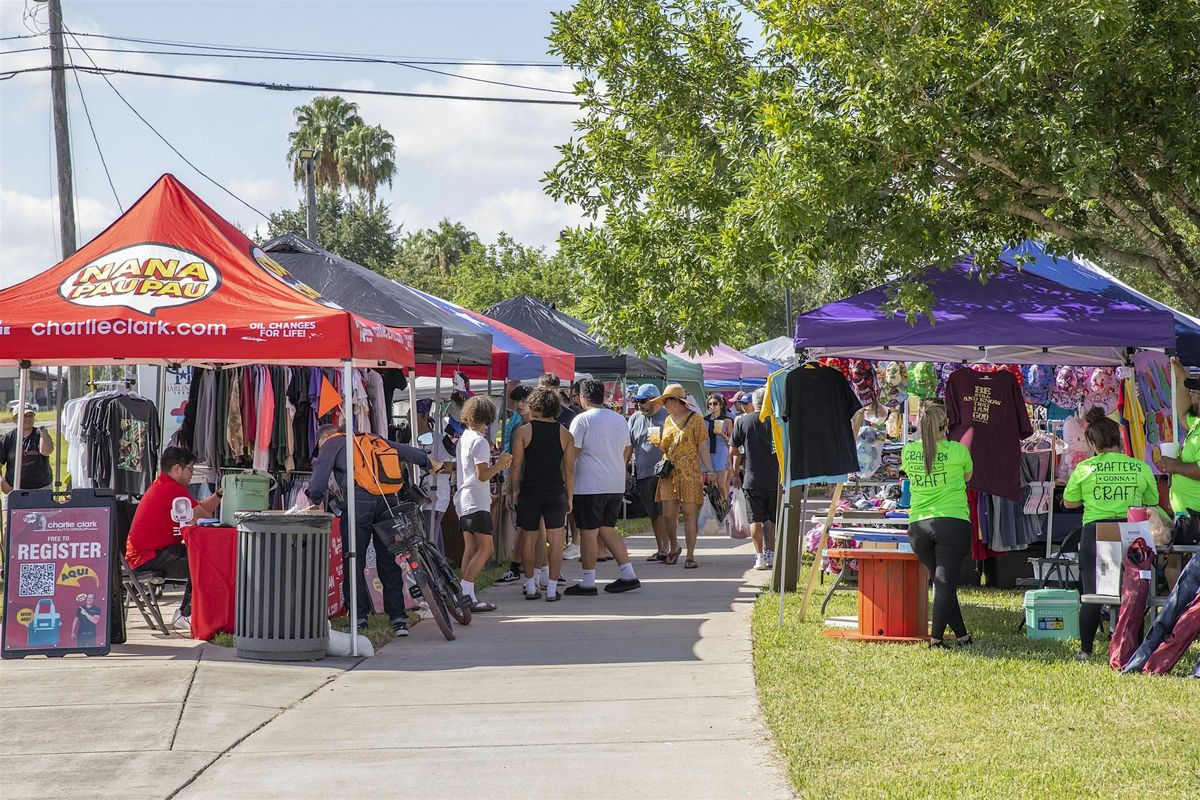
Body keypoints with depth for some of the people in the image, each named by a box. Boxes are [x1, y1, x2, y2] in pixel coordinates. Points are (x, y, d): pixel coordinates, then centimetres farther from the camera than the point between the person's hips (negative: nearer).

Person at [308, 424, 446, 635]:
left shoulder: (331, 444, 14)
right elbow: (404, 451, 38)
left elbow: (318, 480, 0)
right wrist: (429, 463, 52)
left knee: (354, 562, 3)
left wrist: (316, 501, 15)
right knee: (389, 562, 8)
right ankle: (398, 619, 5)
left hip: (359, 501, -5)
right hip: (388, 502, 5)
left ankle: (359, 616, 2)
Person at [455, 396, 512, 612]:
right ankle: (464, 592, -16)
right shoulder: (479, 441, -14)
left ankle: (467, 595, 6)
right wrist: (500, 463, -5)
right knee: (485, 548, -9)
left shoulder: (463, 438, 14)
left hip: (463, 502, 9)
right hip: (477, 502, -9)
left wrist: (497, 464, 18)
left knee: (470, 549, 8)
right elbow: (483, 475, -18)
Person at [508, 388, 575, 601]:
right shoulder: (565, 434, 1)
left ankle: (531, 587, 14)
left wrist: (513, 491, 6)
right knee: (555, 540, 4)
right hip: (556, 492, 1)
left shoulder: (524, 431, -4)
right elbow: (569, 470, 3)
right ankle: (552, 588, 3)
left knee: (529, 538, 10)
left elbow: (516, 465, -3)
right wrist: (570, 496, 10)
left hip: (529, 491, -1)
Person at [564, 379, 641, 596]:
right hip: (616, 486, 7)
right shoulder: (619, 419, 12)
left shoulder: (582, 419, -9)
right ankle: (628, 575, 12)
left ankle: (588, 583, 2)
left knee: (588, 532, -1)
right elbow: (626, 451, 20)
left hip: (590, 486, -7)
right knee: (607, 529, 16)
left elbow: (572, 453, -11)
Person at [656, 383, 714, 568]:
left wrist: (709, 472, -9)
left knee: (689, 514, -4)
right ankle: (674, 546, 26)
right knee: (668, 514, 2)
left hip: (689, 475, -5)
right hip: (669, 475, 5)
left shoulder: (695, 419, -2)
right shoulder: (668, 420, 16)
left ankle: (690, 555, 1)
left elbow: (703, 448, -4)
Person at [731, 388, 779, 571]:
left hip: (752, 478, 0)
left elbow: (735, 450, 4)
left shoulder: (742, 421, 0)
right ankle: (770, 553, 14)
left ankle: (760, 556, -1)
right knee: (773, 519, 12)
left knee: (756, 519, 3)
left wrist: (736, 474, 16)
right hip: (775, 478, 0)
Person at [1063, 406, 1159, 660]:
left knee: (1092, 594, 5)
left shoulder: (1084, 468, 0)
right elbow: (1152, 502, 15)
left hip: (1095, 532, -1)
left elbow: (1069, 502, 12)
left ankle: (1085, 649, 10)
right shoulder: (1141, 468, 3)